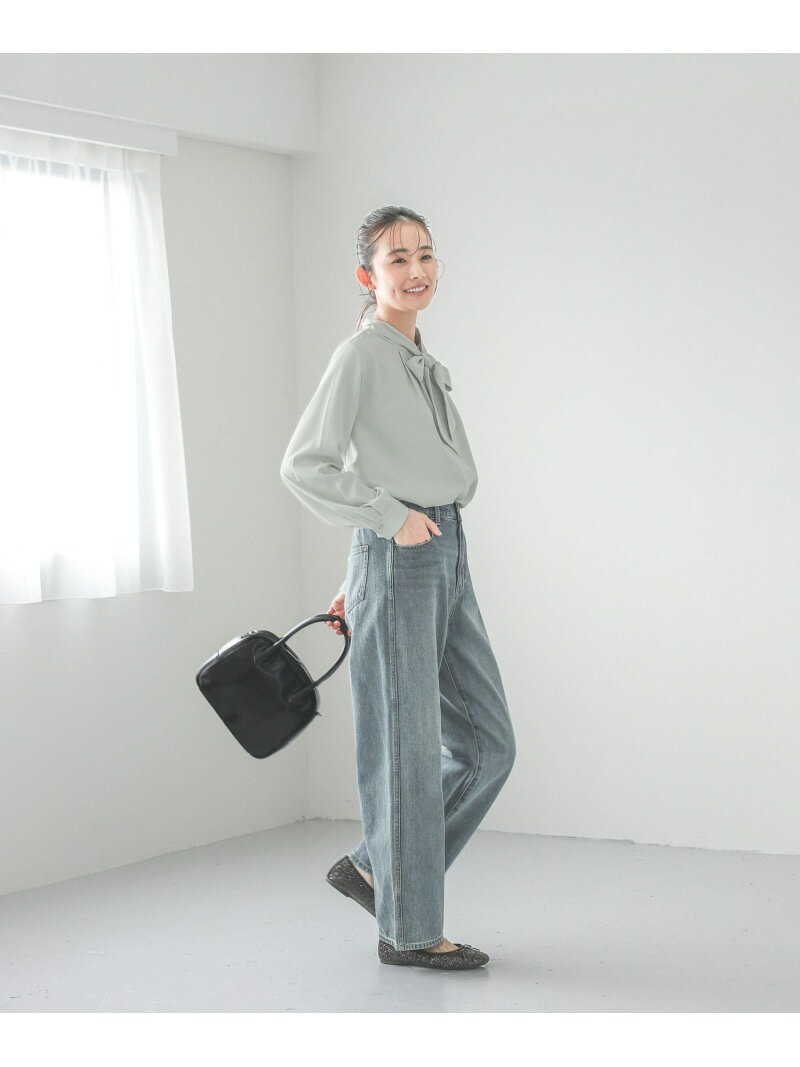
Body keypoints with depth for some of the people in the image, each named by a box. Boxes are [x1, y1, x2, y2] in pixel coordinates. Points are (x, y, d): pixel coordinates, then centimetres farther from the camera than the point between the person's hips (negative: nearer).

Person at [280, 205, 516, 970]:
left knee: (487, 744, 8)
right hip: (398, 564, -8)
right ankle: (409, 930, 11)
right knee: (409, 750, -1)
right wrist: (393, 520, -14)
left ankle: (374, 867, 22)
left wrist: (355, 584, 22)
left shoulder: (421, 363, 18)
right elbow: (303, 466, -15)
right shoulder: (361, 355, -8)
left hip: (447, 561, 9)